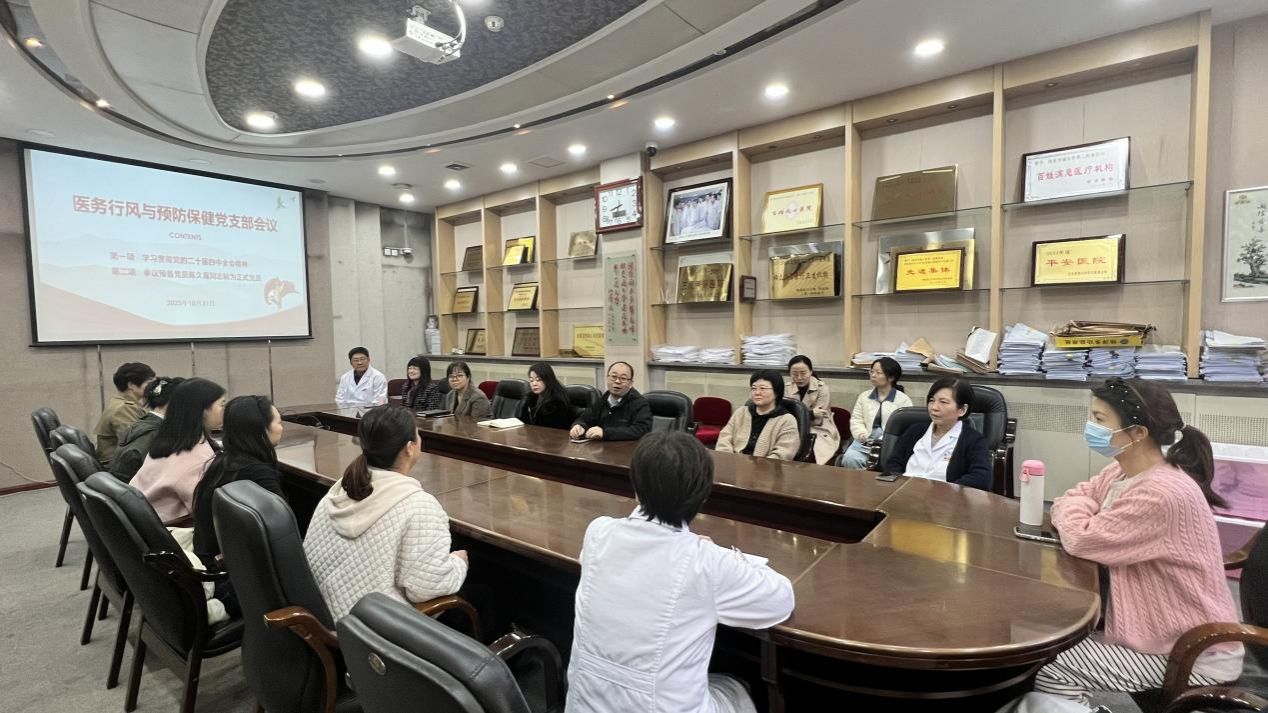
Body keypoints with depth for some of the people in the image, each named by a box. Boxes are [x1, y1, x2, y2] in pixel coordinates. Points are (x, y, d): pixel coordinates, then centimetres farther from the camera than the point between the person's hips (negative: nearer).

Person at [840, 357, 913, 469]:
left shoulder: (903, 400, 5)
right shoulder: (864, 396, 18)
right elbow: (856, 420, 14)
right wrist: (862, 434, -7)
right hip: (865, 441, 3)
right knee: (850, 459, -27)